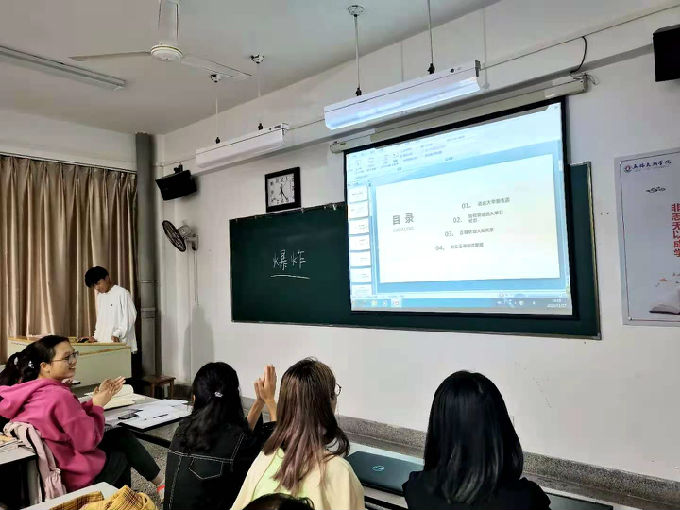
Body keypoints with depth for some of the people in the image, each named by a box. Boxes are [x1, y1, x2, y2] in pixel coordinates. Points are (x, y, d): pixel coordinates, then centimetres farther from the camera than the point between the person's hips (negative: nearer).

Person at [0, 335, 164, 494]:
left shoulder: (28, 390, -1)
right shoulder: (59, 397, -29)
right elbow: (89, 441, -22)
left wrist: (98, 397, 1)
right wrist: (97, 405, -11)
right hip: (75, 477, -8)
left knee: (121, 435, 21)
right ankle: (162, 484, 34)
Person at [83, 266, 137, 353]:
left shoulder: (122, 293, -7)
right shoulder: (99, 296, 17)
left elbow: (130, 317, -11)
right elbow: (100, 319, 22)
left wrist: (117, 334, -22)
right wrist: (96, 337, 8)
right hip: (104, 344, 6)